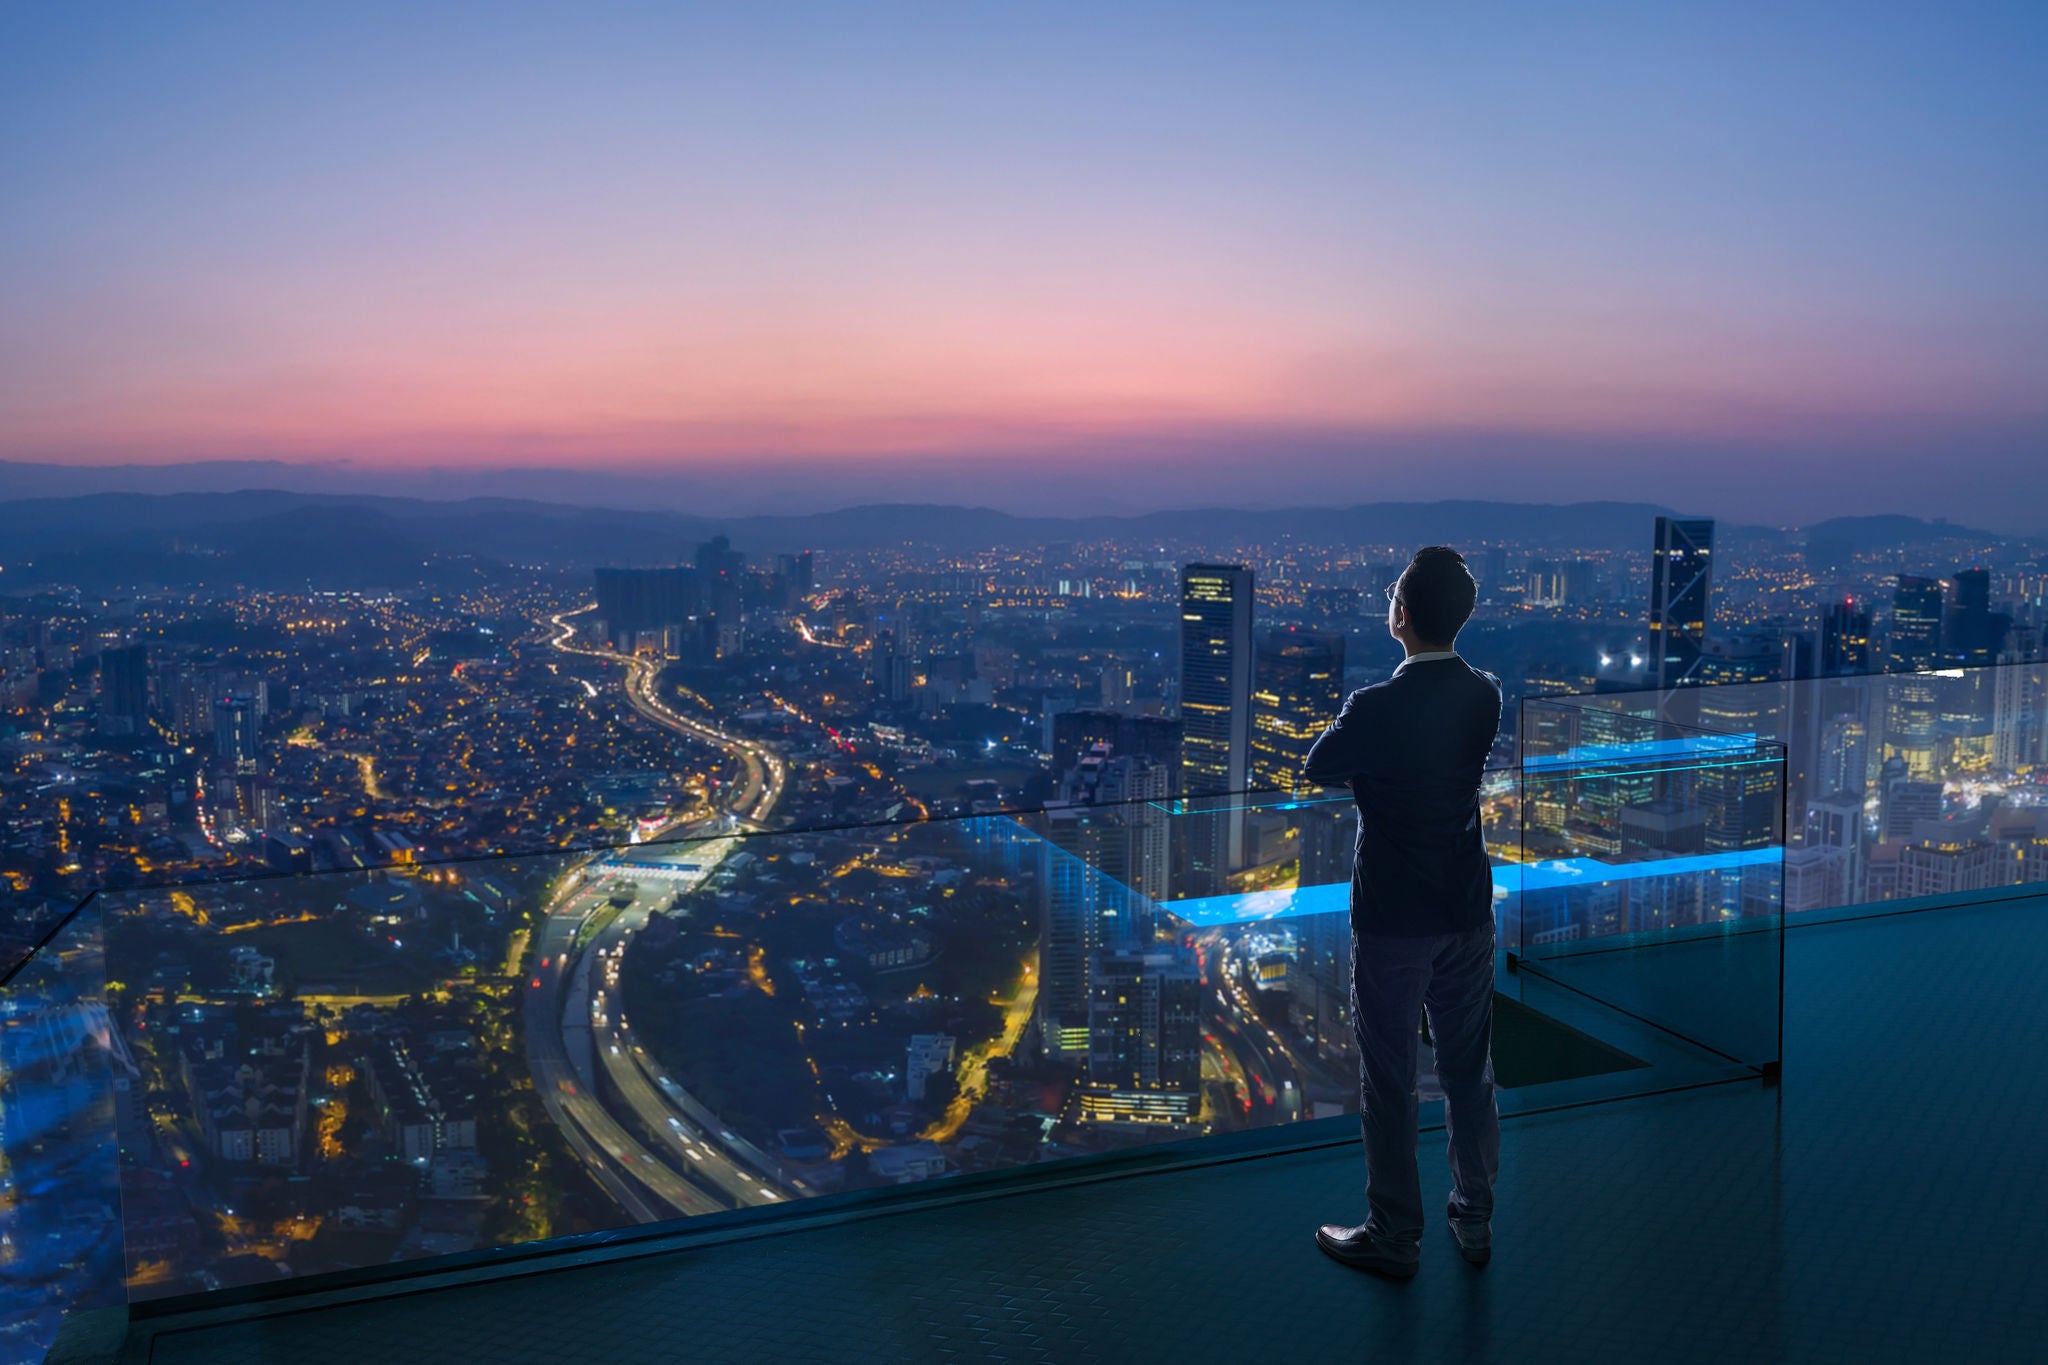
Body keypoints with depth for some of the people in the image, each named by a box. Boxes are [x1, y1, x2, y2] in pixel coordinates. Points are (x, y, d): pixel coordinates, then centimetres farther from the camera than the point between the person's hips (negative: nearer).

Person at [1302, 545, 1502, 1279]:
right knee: (1469, 1070, 17)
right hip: (1468, 913, 6)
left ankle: (1394, 1237, 19)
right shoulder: (1486, 697, -4)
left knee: (1389, 1082, 7)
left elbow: (1317, 770, -5)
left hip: (1391, 918, -5)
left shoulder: (1377, 707, -23)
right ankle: (1475, 1219, 31)